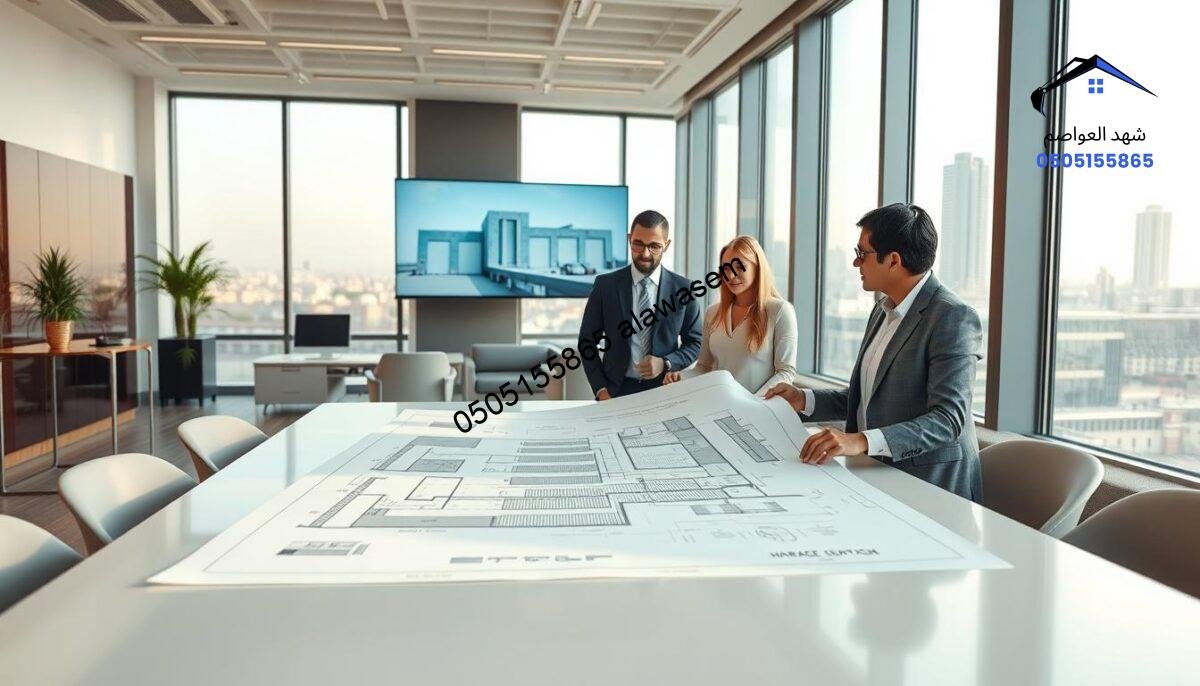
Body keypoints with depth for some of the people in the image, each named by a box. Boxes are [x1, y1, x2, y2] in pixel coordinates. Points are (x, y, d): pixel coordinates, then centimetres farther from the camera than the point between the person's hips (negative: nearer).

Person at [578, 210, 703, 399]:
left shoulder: (682, 288, 4)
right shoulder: (605, 285, 3)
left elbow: (694, 343, 10)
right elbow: (587, 341, 5)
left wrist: (665, 363, -8)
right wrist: (601, 390, -5)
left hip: (663, 391, 0)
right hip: (615, 391, 0)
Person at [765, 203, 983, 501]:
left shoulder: (953, 318, -14)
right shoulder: (883, 311, 13)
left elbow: (948, 419, -22)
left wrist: (863, 441, -34)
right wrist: (805, 400, 8)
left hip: (928, 491, -7)